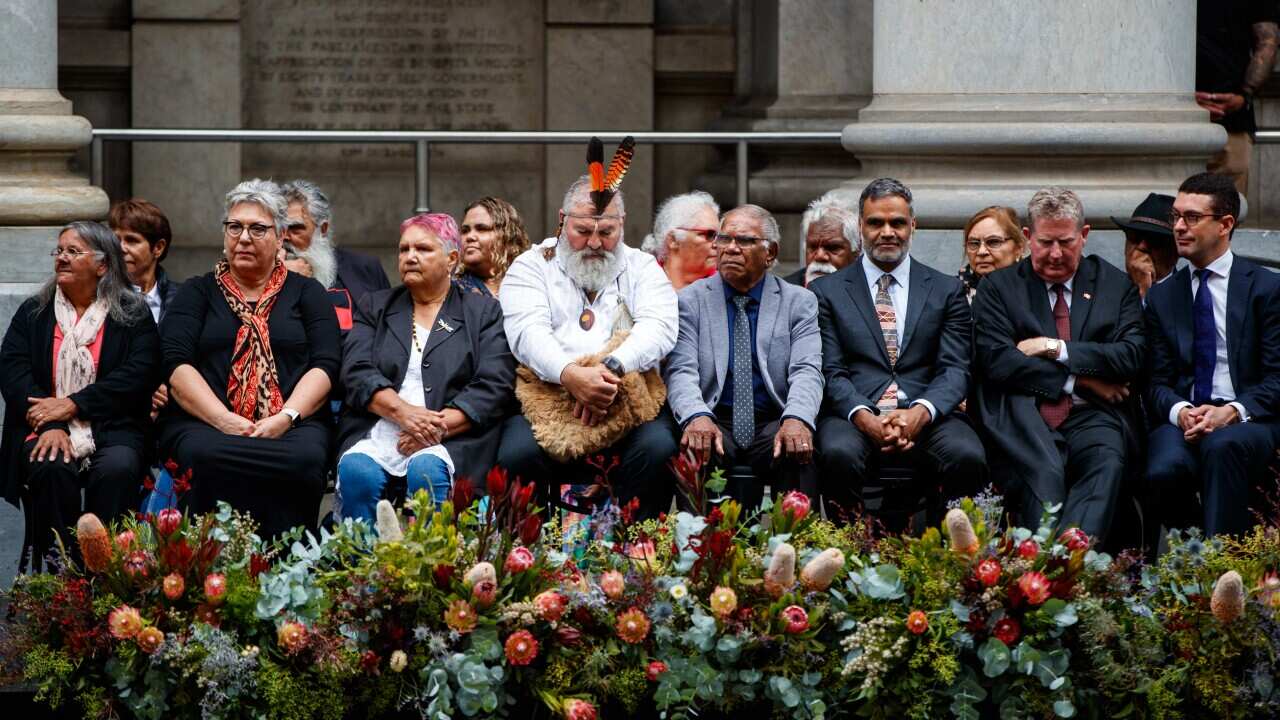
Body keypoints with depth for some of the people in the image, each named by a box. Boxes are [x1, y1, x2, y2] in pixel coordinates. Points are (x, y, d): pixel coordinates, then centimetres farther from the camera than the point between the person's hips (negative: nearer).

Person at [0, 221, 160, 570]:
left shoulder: (133, 315, 10)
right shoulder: (33, 313, 16)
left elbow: (137, 376, -4)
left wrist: (73, 405, -13)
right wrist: (50, 424, -16)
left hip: (110, 430, -1)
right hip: (45, 428, 1)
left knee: (118, 468, -34)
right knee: (51, 469, -33)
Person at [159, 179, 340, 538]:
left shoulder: (307, 293, 20)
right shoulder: (198, 292, 19)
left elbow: (325, 364, 7)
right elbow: (177, 365, 4)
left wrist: (286, 417, -12)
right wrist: (224, 421, -13)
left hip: (292, 425, 0)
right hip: (205, 423, 0)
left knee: (305, 458, -35)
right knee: (208, 456, -37)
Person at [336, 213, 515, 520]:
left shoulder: (484, 312, 15)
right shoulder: (375, 307, 22)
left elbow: (494, 386, 2)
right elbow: (356, 372, 7)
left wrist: (440, 426, -13)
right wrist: (402, 411, -12)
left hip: (452, 440, -2)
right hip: (377, 434, 2)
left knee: (426, 470, -36)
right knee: (356, 471, -32)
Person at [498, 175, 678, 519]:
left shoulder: (642, 268, 17)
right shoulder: (532, 266, 13)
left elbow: (659, 326, -2)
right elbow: (527, 330, -5)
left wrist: (613, 368, -22)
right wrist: (569, 374, -26)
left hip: (629, 403, 1)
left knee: (658, 449, -30)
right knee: (518, 453, -31)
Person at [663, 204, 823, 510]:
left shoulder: (799, 302, 10)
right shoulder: (690, 301, 9)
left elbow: (807, 371, -3)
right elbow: (681, 370, -4)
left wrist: (797, 419, -27)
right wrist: (697, 416, -28)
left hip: (773, 425, 0)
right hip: (715, 423, 0)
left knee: (799, 450, -32)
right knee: (695, 449, -34)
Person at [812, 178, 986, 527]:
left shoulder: (947, 290, 16)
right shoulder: (826, 291, 14)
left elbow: (955, 370, 7)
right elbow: (830, 371, 5)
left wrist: (920, 412, -15)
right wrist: (863, 416, -16)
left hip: (927, 416, 1)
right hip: (856, 416, -1)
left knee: (968, 457, -31)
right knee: (840, 455, -36)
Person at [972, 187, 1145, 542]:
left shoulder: (1115, 285, 19)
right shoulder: (998, 287, 15)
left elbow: (1132, 356, 5)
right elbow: (996, 362, 0)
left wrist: (1057, 348, -2)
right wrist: (1079, 380, -4)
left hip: (1090, 419, 1)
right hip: (1025, 418, -1)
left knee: (1107, 463, -34)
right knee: (1043, 474, -35)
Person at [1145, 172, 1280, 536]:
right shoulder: (1161, 297, 18)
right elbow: (1158, 382, 12)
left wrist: (1233, 411, -18)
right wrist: (1179, 411, -12)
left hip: (1247, 421, -2)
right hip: (1182, 421, 3)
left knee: (1223, 445, -39)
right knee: (1164, 469, -33)